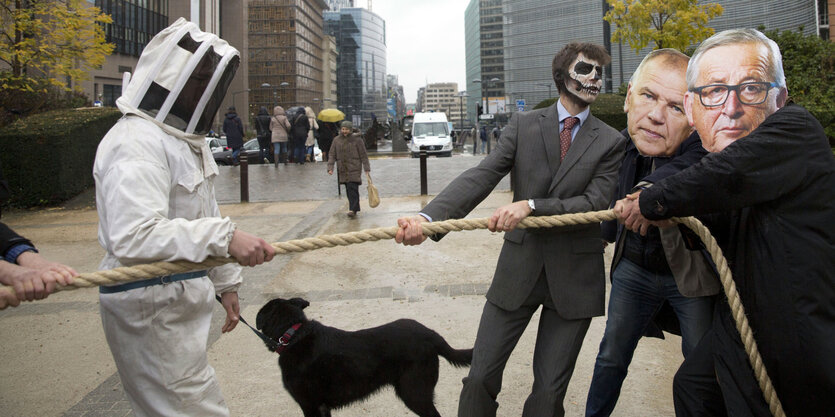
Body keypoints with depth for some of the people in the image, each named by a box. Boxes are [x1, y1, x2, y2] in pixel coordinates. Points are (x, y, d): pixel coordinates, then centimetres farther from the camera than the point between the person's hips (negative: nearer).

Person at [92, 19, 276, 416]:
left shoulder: (185, 137, 14)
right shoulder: (136, 143, -20)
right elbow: (134, 237, -34)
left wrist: (225, 282, 21)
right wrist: (224, 235, -40)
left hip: (182, 295, 10)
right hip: (150, 307, -10)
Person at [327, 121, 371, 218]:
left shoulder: (357, 139, -2)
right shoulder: (336, 140, 7)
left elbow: (363, 155, 0)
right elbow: (332, 155, 7)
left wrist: (367, 168, -3)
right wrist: (330, 167, -4)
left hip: (354, 169, -4)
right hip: (343, 170, 4)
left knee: (352, 188, -14)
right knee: (348, 190, 8)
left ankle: (353, 210, -18)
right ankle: (354, 208, 18)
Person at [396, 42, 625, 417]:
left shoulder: (610, 142, 1)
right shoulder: (523, 125, 3)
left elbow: (596, 203, -12)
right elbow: (480, 176, -10)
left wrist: (531, 206, -27)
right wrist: (428, 217, -27)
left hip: (573, 277, -1)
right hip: (518, 269, 1)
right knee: (480, 376, 4)